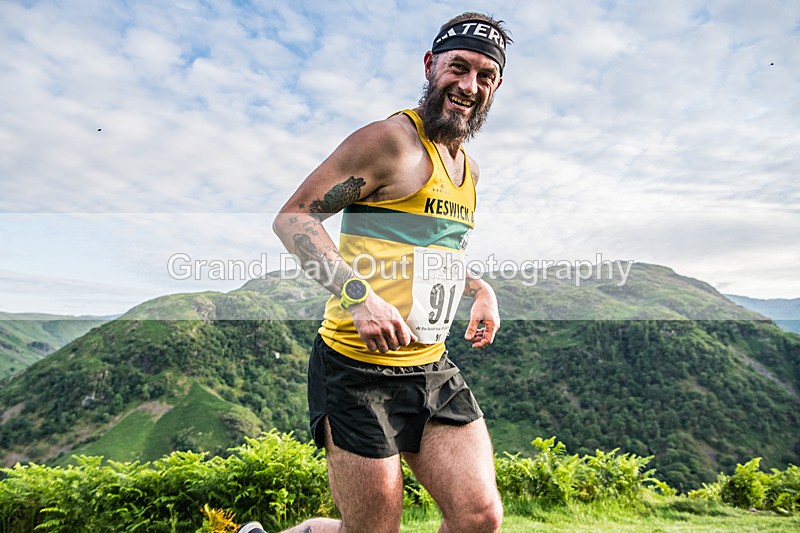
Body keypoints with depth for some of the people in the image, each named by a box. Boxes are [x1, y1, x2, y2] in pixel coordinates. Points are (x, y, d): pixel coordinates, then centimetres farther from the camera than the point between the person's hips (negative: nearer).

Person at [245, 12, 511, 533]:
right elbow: (292, 217, -14)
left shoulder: (470, 169, 15)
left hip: (434, 369, 8)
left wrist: (479, 289, 13)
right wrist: (359, 294, -28)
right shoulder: (391, 139, -11)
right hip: (360, 369, -7)